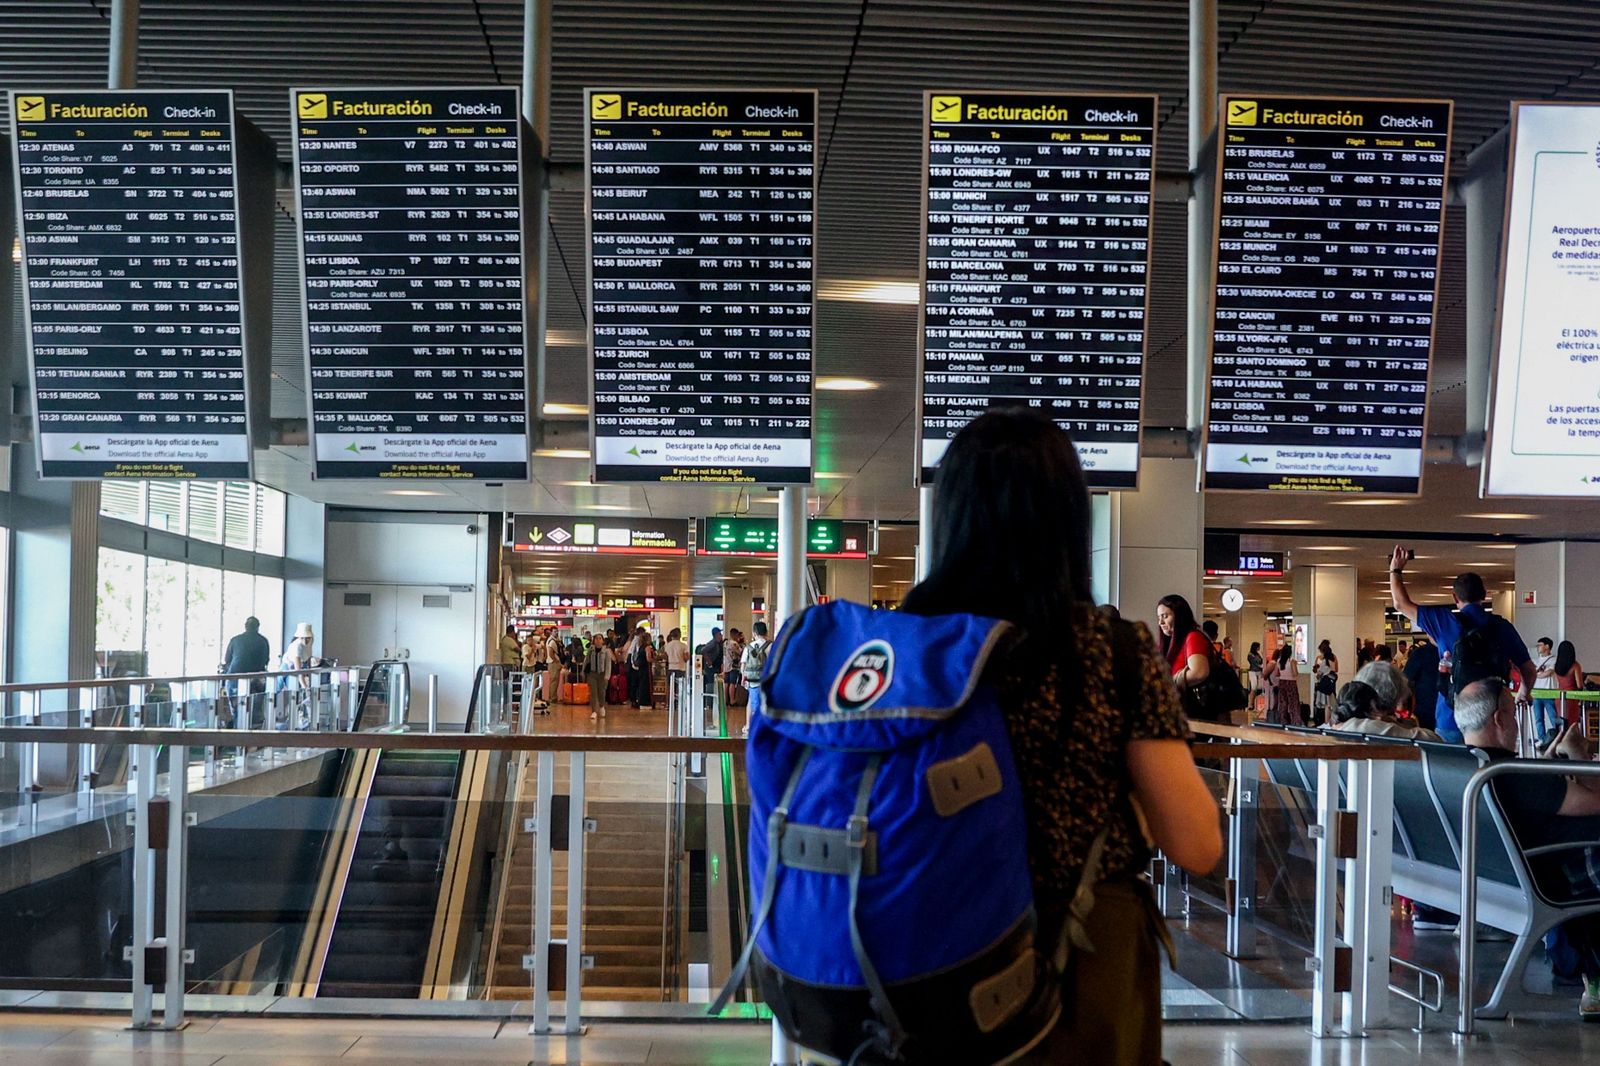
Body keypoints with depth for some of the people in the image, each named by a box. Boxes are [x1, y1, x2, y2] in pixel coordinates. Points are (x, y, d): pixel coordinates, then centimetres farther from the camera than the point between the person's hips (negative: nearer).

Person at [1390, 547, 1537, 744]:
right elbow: (1529, 669, 10)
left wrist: (1396, 570, 21)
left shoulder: (1446, 622, -3)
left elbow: (1402, 604, 6)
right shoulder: (1503, 627, 4)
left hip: (1451, 722, -2)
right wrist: (1524, 694, 31)